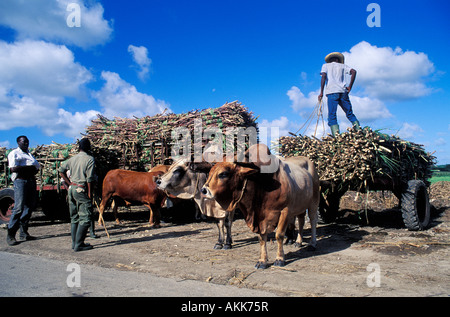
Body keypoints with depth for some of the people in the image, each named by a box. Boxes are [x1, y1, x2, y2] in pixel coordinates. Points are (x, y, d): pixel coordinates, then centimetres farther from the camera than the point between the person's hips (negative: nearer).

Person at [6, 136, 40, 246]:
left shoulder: (29, 154, 24)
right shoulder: (14, 153, 1)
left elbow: (37, 166, 16)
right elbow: (13, 168, -14)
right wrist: (29, 167, -8)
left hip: (31, 180, 7)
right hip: (20, 181, -7)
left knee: (29, 207, 6)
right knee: (19, 208, -12)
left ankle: (24, 233, 12)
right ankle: (10, 235, -5)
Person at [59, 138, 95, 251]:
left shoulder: (72, 158, 10)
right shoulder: (89, 159, -8)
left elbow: (61, 170, 16)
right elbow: (89, 178, -13)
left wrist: (69, 183, 16)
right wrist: (89, 194, -9)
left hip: (71, 188, 7)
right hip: (81, 190, -7)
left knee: (74, 217, 14)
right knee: (85, 218, -3)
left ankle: (74, 243, 19)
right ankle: (79, 244, -6)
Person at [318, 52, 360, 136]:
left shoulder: (325, 65, 18)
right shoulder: (342, 65, 23)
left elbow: (323, 76, -1)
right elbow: (353, 71, 6)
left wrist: (321, 92, -4)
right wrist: (350, 87, 8)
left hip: (332, 92, -2)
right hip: (343, 92, 3)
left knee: (332, 116, -6)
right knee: (350, 114, 11)